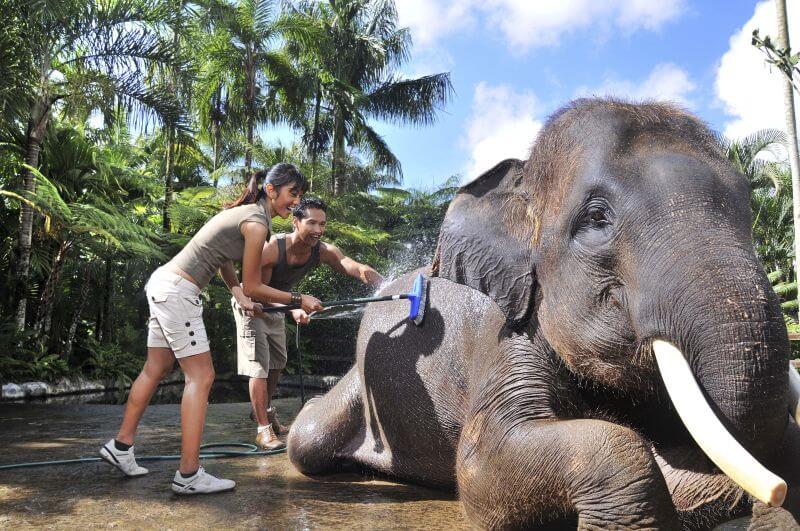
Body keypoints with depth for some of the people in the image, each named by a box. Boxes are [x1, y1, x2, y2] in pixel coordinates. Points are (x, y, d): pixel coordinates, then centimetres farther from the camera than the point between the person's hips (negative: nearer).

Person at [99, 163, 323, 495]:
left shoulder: (243, 211, 14)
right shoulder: (257, 224, -14)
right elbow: (252, 287, -9)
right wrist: (299, 301, -3)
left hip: (162, 282, 10)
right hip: (177, 292, -10)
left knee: (156, 370, 17)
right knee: (201, 376, -7)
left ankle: (121, 447, 30)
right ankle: (189, 475, -5)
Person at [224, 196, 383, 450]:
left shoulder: (324, 252, -23)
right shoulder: (272, 248, -36)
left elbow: (358, 269, -37)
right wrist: (294, 309, -46)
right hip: (251, 305, -6)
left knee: (277, 363, 20)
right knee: (259, 366, -9)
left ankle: (265, 410, 43)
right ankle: (263, 429, -1)